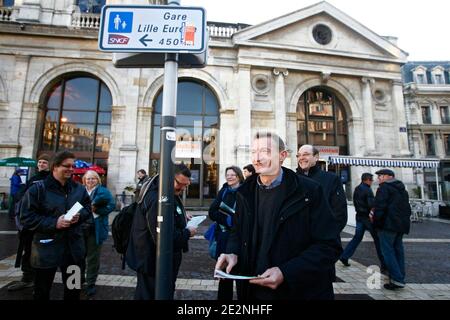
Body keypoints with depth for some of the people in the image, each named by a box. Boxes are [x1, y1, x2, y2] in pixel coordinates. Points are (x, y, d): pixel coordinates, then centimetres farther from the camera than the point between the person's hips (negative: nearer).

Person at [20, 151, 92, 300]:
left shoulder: (79, 189, 3)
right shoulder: (37, 189, -10)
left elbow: (88, 209, 11)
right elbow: (27, 218, -11)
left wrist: (79, 216, -11)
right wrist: (54, 223, -22)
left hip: (73, 247, 4)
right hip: (46, 249, -3)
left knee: (73, 288, 19)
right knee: (42, 291, 15)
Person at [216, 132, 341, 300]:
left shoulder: (309, 191, -14)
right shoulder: (245, 193, 0)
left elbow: (329, 246, -16)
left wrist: (286, 273, -25)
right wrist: (232, 253, -12)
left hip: (300, 291, -3)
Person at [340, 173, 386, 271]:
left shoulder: (356, 189, 9)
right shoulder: (367, 190, -15)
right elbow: (371, 204, -21)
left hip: (359, 216, 7)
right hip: (368, 217, -7)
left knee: (357, 237, 12)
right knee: (377, 239, 6)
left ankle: (344, 256, 8)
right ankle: (384, 264, 15)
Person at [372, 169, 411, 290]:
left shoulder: (384, 188, -8)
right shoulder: (402, 189, 20)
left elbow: (380, 206, -16)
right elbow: (407, 208, 22)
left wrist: (375, 220, -7)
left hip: (388, 225, -9)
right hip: (401, 225, 9)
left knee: (388, 251, -4)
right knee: (398, 250, 14)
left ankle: (397, 279, -6)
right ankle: (400, 279, 20)